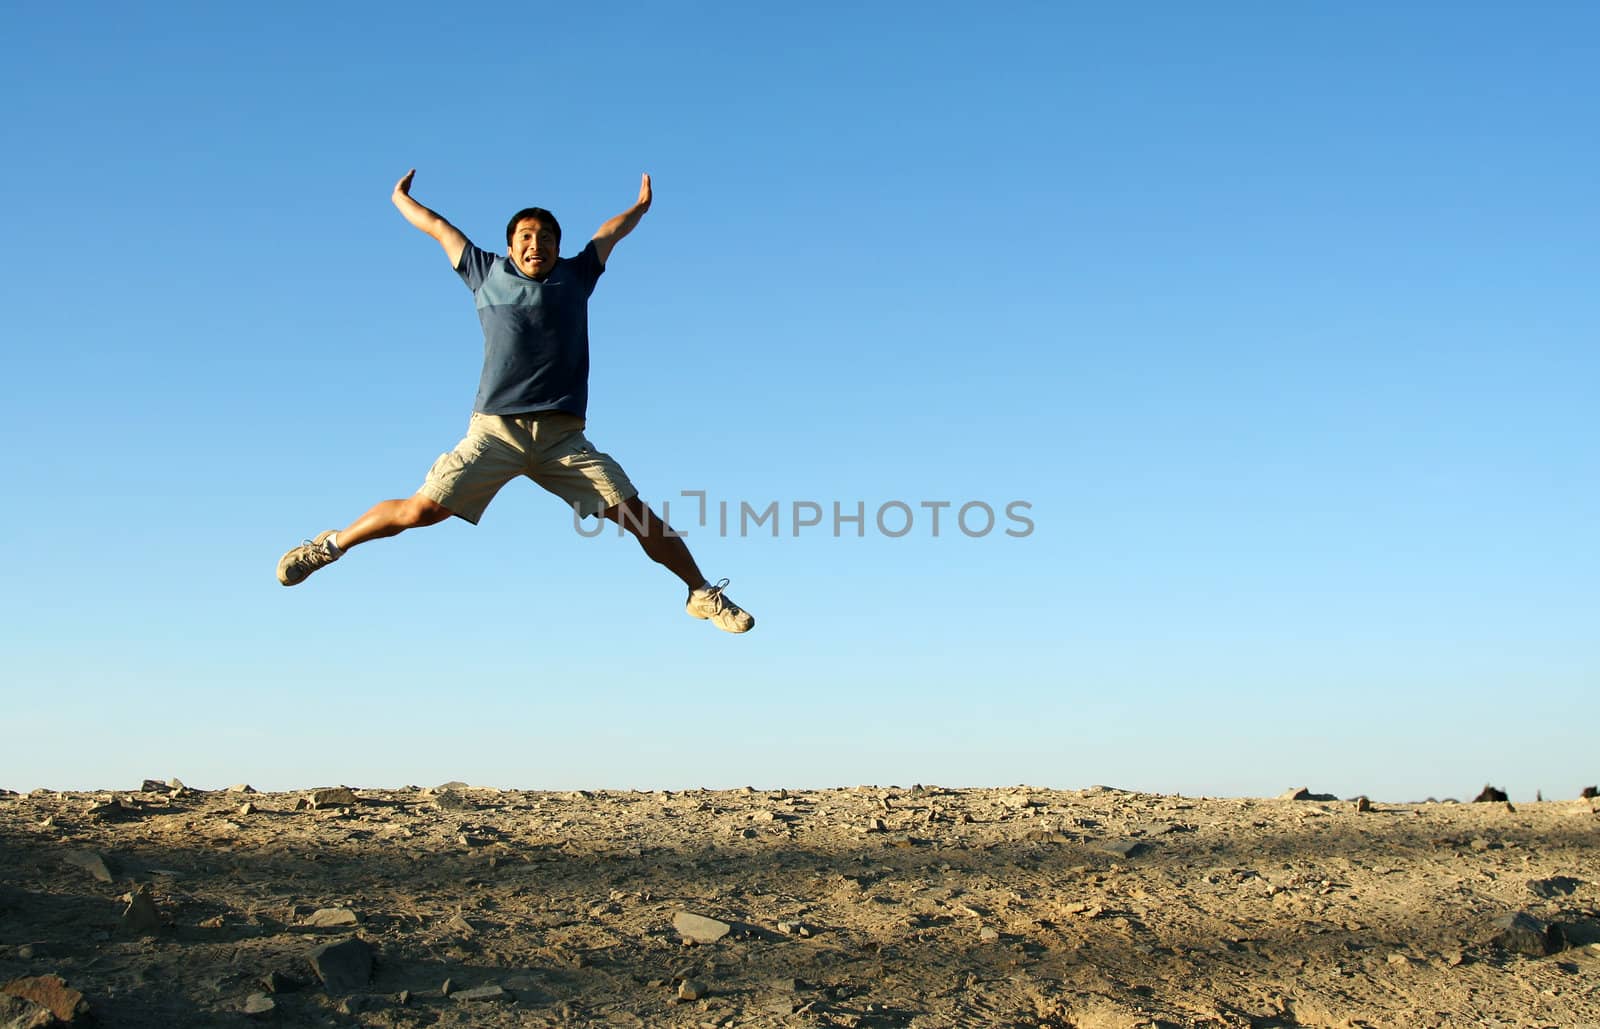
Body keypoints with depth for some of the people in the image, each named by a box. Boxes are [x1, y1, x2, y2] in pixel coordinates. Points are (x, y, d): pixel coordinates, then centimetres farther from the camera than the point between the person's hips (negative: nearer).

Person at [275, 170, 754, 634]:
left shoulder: (575, 277, 15)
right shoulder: (487, 273, 13)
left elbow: (611, 231, 32)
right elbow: (437, 226, 27)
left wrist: (641, 206, 49)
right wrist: (401, 200, 43)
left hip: (562, 439, 1)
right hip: (495, 431, -1)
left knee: (635, 513, -7)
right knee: (420, 510, -8)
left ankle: (702, 592, 6)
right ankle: (331, 545, 15)